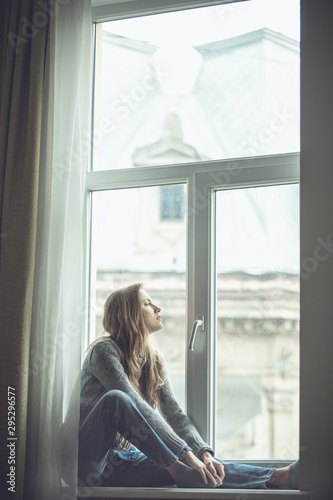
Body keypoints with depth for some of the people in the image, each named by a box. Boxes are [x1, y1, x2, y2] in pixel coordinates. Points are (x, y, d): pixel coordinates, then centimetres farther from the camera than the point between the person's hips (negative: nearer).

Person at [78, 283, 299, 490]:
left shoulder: (154, 360, 11)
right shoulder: (104, 350, -13)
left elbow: (175, 414, 2)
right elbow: (136, 407, -24)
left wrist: (204, 453, -17)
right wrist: (186, 453, -29)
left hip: (125, 463, 7)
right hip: (92, 460, -7)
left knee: (203, 468, -14)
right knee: (116, 399, -34)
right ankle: (179, 472, -28)